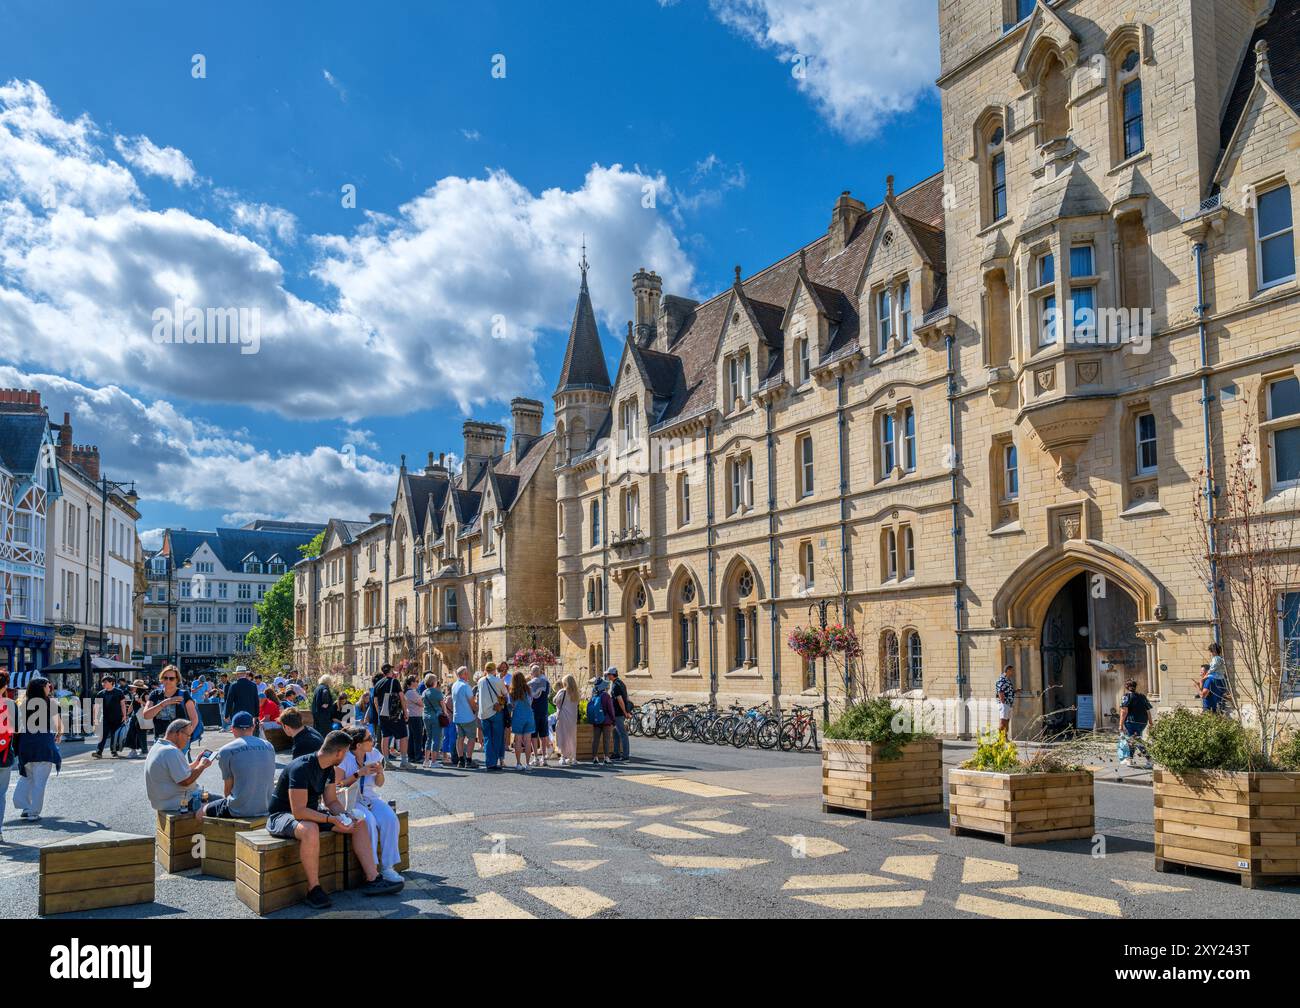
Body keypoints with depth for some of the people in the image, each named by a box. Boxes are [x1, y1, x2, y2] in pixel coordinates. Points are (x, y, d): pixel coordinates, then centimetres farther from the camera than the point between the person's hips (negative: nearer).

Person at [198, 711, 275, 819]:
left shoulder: (226, 751, -8)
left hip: (240, 810, -5)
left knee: (201, 813, 18)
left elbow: (227, 789, -4)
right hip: (266, 808, 5)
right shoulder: (268, 746, 5)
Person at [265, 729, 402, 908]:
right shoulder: (301, 768, -27)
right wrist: (331, 819, -33)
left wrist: (345, 816, -11)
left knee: (359, 823, -1)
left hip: (311, 813, 9)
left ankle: (372, 880, -1)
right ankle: (314, 890, -26)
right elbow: (299, 811, -32)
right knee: (310, 830, -42)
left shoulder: (328, 769, 2)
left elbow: (331, 801, 9)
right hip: (281, 815, -9)